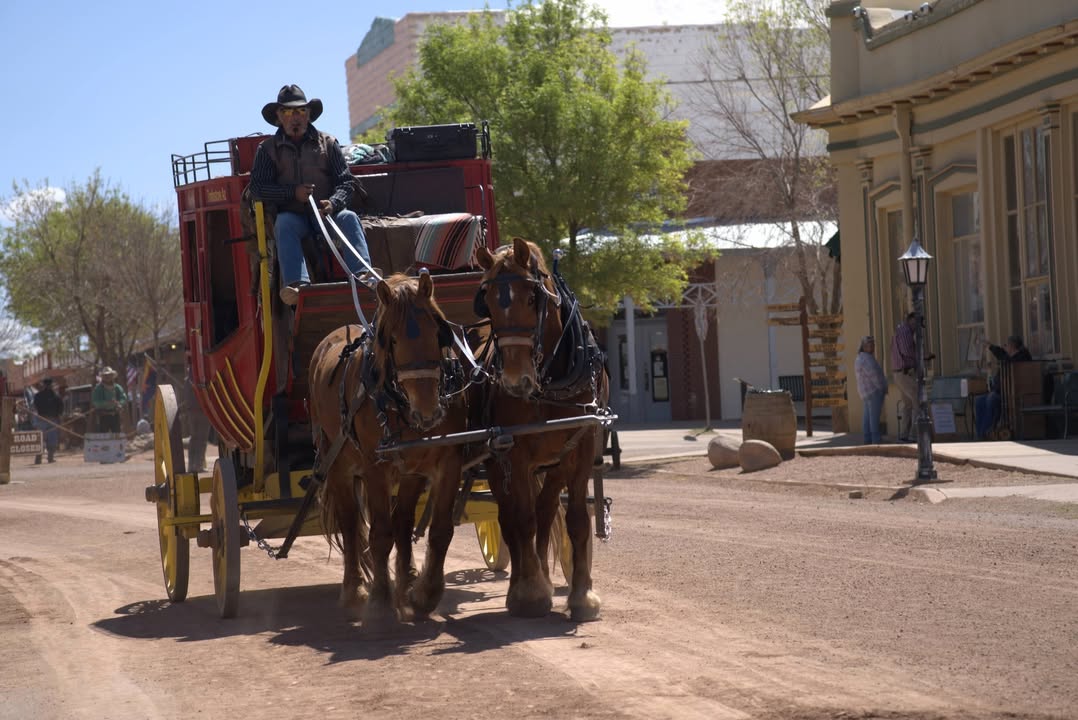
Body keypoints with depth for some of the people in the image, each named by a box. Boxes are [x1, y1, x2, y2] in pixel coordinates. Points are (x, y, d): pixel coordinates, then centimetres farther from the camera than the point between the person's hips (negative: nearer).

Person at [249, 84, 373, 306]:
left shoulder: (328, 143, 14)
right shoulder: (268, 149, 11)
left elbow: (347, 181, 7)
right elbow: (257, 187, 0)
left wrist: (334, 203, -16)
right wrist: (293, 193, -13)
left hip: (326, 212, 1)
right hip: (292, 214, -1)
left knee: (349, 218, -28)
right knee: (284, 224, -35)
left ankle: (362, 274, -49)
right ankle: (296, 283, -54)